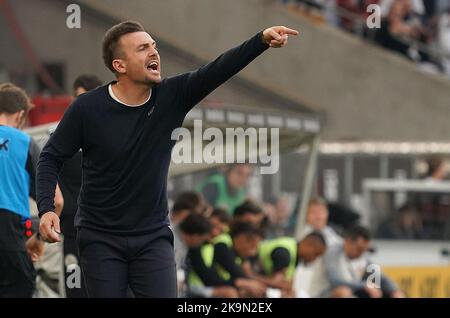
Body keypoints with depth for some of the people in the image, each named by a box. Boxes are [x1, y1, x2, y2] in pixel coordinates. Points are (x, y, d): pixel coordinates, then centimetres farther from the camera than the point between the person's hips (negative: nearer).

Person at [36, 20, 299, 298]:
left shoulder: (171, 97, -6)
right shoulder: (88, 108, -11)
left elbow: (218, 70, -19)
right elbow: (52, 158, -2)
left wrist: (262, 41, -34)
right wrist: (46, 209, -17)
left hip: (153, 236, 2)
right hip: (101, 240, -2)